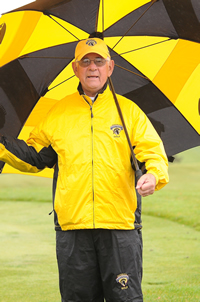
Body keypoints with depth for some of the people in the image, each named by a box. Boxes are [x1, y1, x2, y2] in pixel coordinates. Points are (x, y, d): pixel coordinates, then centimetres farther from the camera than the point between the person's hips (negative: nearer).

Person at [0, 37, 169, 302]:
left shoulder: (129, 111, 10)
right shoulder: (58, 114, 14)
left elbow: (153, 151, 3)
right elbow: (34, 156, 20)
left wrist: (154, 175, -18)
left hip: (120, 223, -1)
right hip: (72, 223, 2)